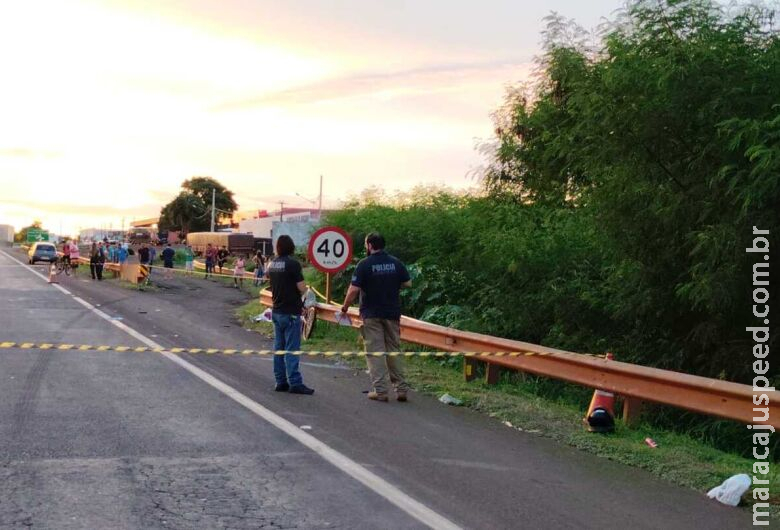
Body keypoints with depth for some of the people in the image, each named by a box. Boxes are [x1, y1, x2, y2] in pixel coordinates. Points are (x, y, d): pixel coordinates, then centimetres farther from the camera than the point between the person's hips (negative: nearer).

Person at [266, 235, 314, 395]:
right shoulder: (293, 263, -15)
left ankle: (280, 381, 15)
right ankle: (295, 383, -5)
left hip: (276, 311, 7)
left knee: (278, 348, 11)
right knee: (291, 349, -6)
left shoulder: (272, 263, 6)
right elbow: (302, 288, -17)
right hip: (291, 312, -7)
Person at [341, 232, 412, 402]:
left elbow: (354, 289, -14)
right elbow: (407, 283, 7)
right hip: (392, 313, 4)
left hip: (371, 314, -4)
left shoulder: (364, 264, -10)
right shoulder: (396, 263, 2)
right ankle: (401, 388, 13)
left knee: (375, 351, 0)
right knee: (394, 350, 12)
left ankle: (380, 390, -2)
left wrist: (345, 307, -1)